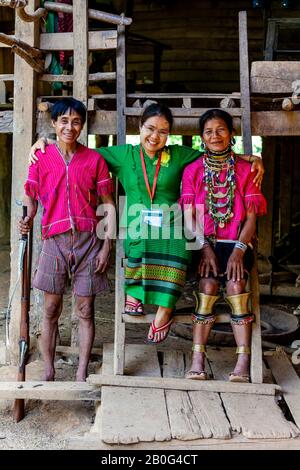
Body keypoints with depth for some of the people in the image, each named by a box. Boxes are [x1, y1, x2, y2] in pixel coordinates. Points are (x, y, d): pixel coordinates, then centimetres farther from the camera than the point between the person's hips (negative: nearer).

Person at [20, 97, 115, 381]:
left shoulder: (94, 159, 3)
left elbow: (109, 205, 4)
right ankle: (48, 373, 20)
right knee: (51, 309, 7)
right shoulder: (41, 157, 4)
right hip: (54, 240, 1)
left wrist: (107, 245, -3)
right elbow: (31, 197, 12)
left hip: (88, 240, 0)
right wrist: (27, 219, -11)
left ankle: (82, 374, 17)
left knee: (85, 310, 5)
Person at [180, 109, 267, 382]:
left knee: (235, 284, -26)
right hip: (205, 242, 0)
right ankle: (197, 360, -22)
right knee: (208, 285, -25)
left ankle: (244, 363, -23)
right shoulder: (193, 170, 9)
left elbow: (251, 217, 2)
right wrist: (205, 248, -13)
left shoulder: (245, 169, 8)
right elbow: (189, 216, 2)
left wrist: (238, 250, -13)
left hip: (237, 242, 0)